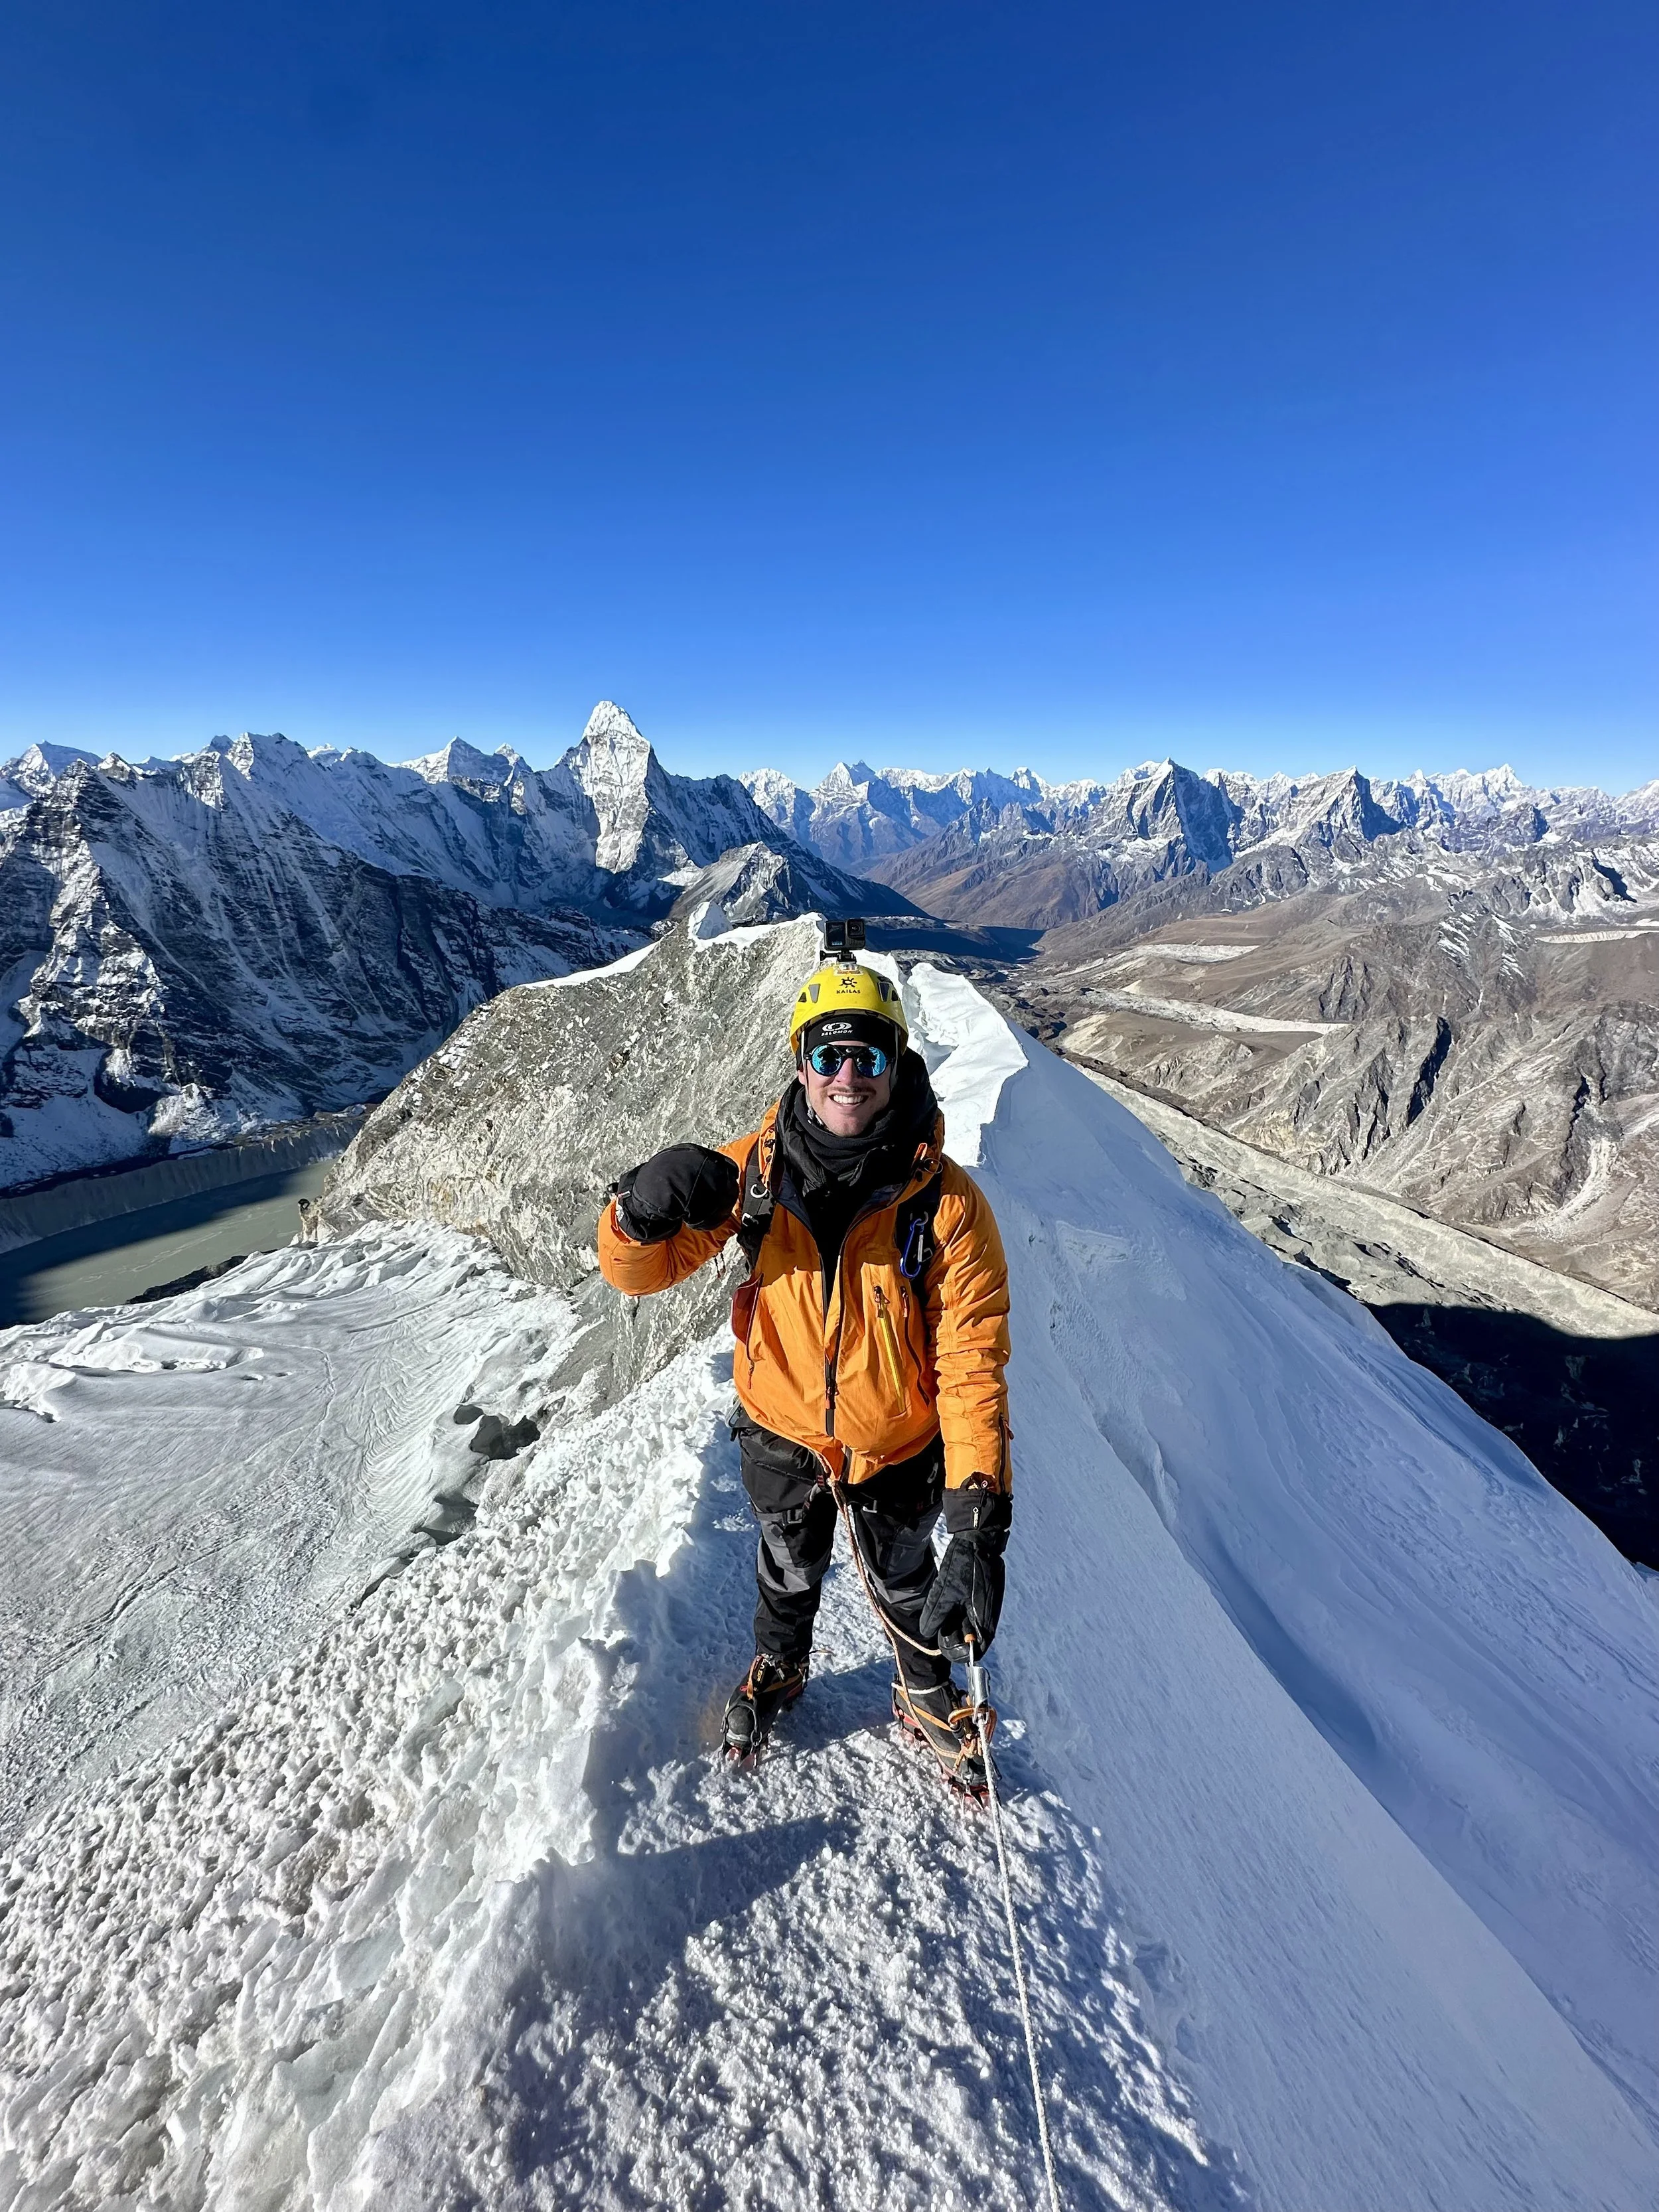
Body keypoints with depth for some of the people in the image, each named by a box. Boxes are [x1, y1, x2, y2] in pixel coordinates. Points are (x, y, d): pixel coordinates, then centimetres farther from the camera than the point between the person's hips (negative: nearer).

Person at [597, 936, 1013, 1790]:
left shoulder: (946, 1201, -27)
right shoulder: (756, 1166, -22)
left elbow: (971, 1363, -26)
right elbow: (637, 1272, -18)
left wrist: (978, 1524, -33)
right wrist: (644, 1208, -41)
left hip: (896, 1453, -1)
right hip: (781, 1437, 2)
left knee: (905, 1588, 26)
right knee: (790, 1571, 31)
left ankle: (928, 1698, 59)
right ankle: (778, 1669, 64)